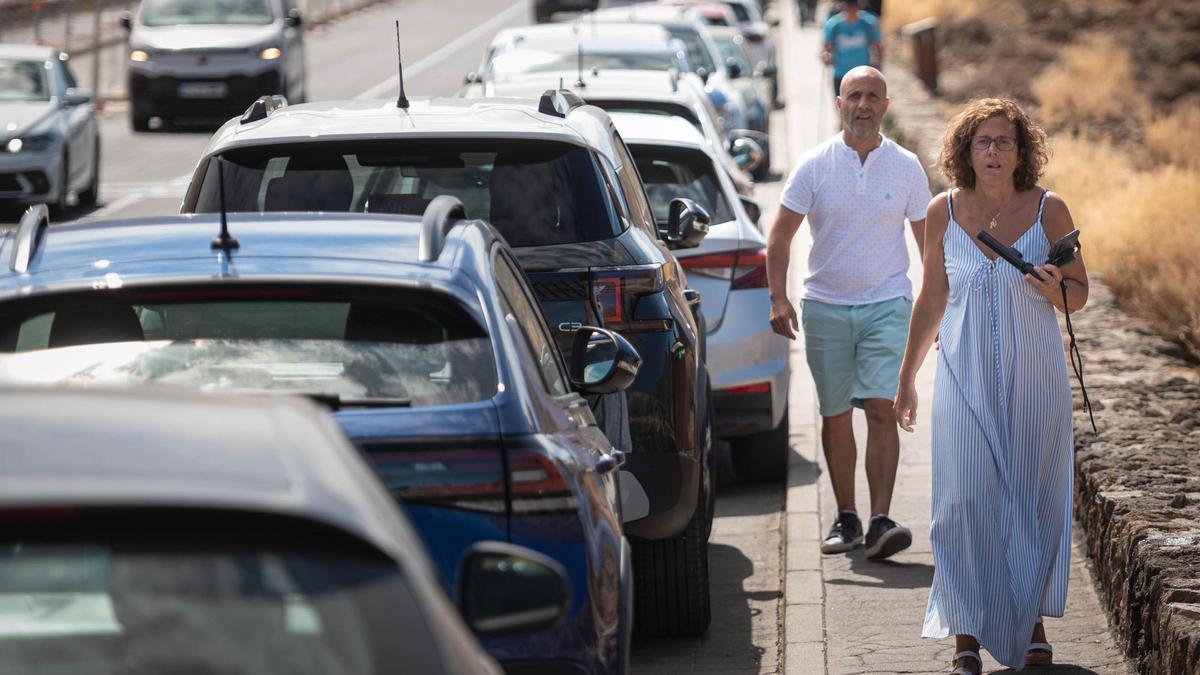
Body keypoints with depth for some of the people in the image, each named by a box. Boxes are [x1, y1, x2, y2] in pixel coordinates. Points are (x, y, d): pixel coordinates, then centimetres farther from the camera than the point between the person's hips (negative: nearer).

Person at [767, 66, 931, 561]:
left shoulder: (906, 167, 2)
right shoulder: (815, 165, -1)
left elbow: (929, 239, 10)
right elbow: (780, 236, 2)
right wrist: (778, 297, -9)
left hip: (887, 305, -1)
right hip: (826, 307, 1)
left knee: (881, 410, -13)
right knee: (835, 418, 7)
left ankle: (880, 523, -17)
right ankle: (845, 519, 18)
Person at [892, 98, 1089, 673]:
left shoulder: (1048, 210, -1)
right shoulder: (944, 212, 3)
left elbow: (1080, 295, 6)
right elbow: (931, 301, 12)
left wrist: (1053, 290, -17)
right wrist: (906, 379, 14)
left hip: (1034, 377, 0)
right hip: (966, 379, 0)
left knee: (1033, 501, 4)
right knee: (965, 502, -6)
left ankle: (1032, 626, 19)